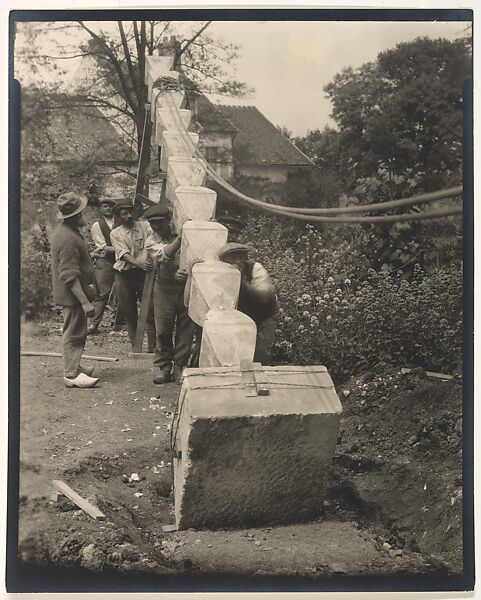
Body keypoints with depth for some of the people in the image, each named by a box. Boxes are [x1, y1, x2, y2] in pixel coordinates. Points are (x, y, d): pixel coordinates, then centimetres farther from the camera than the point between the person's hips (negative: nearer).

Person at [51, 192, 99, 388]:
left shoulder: (65, 230, 8)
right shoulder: (68, 239, -26)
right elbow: (70, 276, -28)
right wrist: (85, 302, -27)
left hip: (72, 293, 10)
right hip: (72, 293, -10)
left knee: (76, 331, 19)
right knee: (74, 333, -3)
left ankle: (73, 366, 31)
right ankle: (72, 374, 4)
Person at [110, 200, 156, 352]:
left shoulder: (144, 226, 7)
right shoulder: (115, 233, 4)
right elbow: (124, 254, -10)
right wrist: (138, 263, -28)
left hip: (143, 273, 0)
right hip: (124, 275, 1)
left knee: (150, 309, -7)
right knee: (129, 312, 7)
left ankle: (153, 346, -2)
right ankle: (135, 345, 18)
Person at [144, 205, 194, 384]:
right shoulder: (151, 242, -2)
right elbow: (165, 255, -23)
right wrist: (181, 237, -35)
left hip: (185, 286, 0)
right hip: (164, 288, 0)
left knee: (185, 329, 2)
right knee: (163, 330, 2)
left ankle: (179, 367, 12)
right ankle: (164, 368, 13)